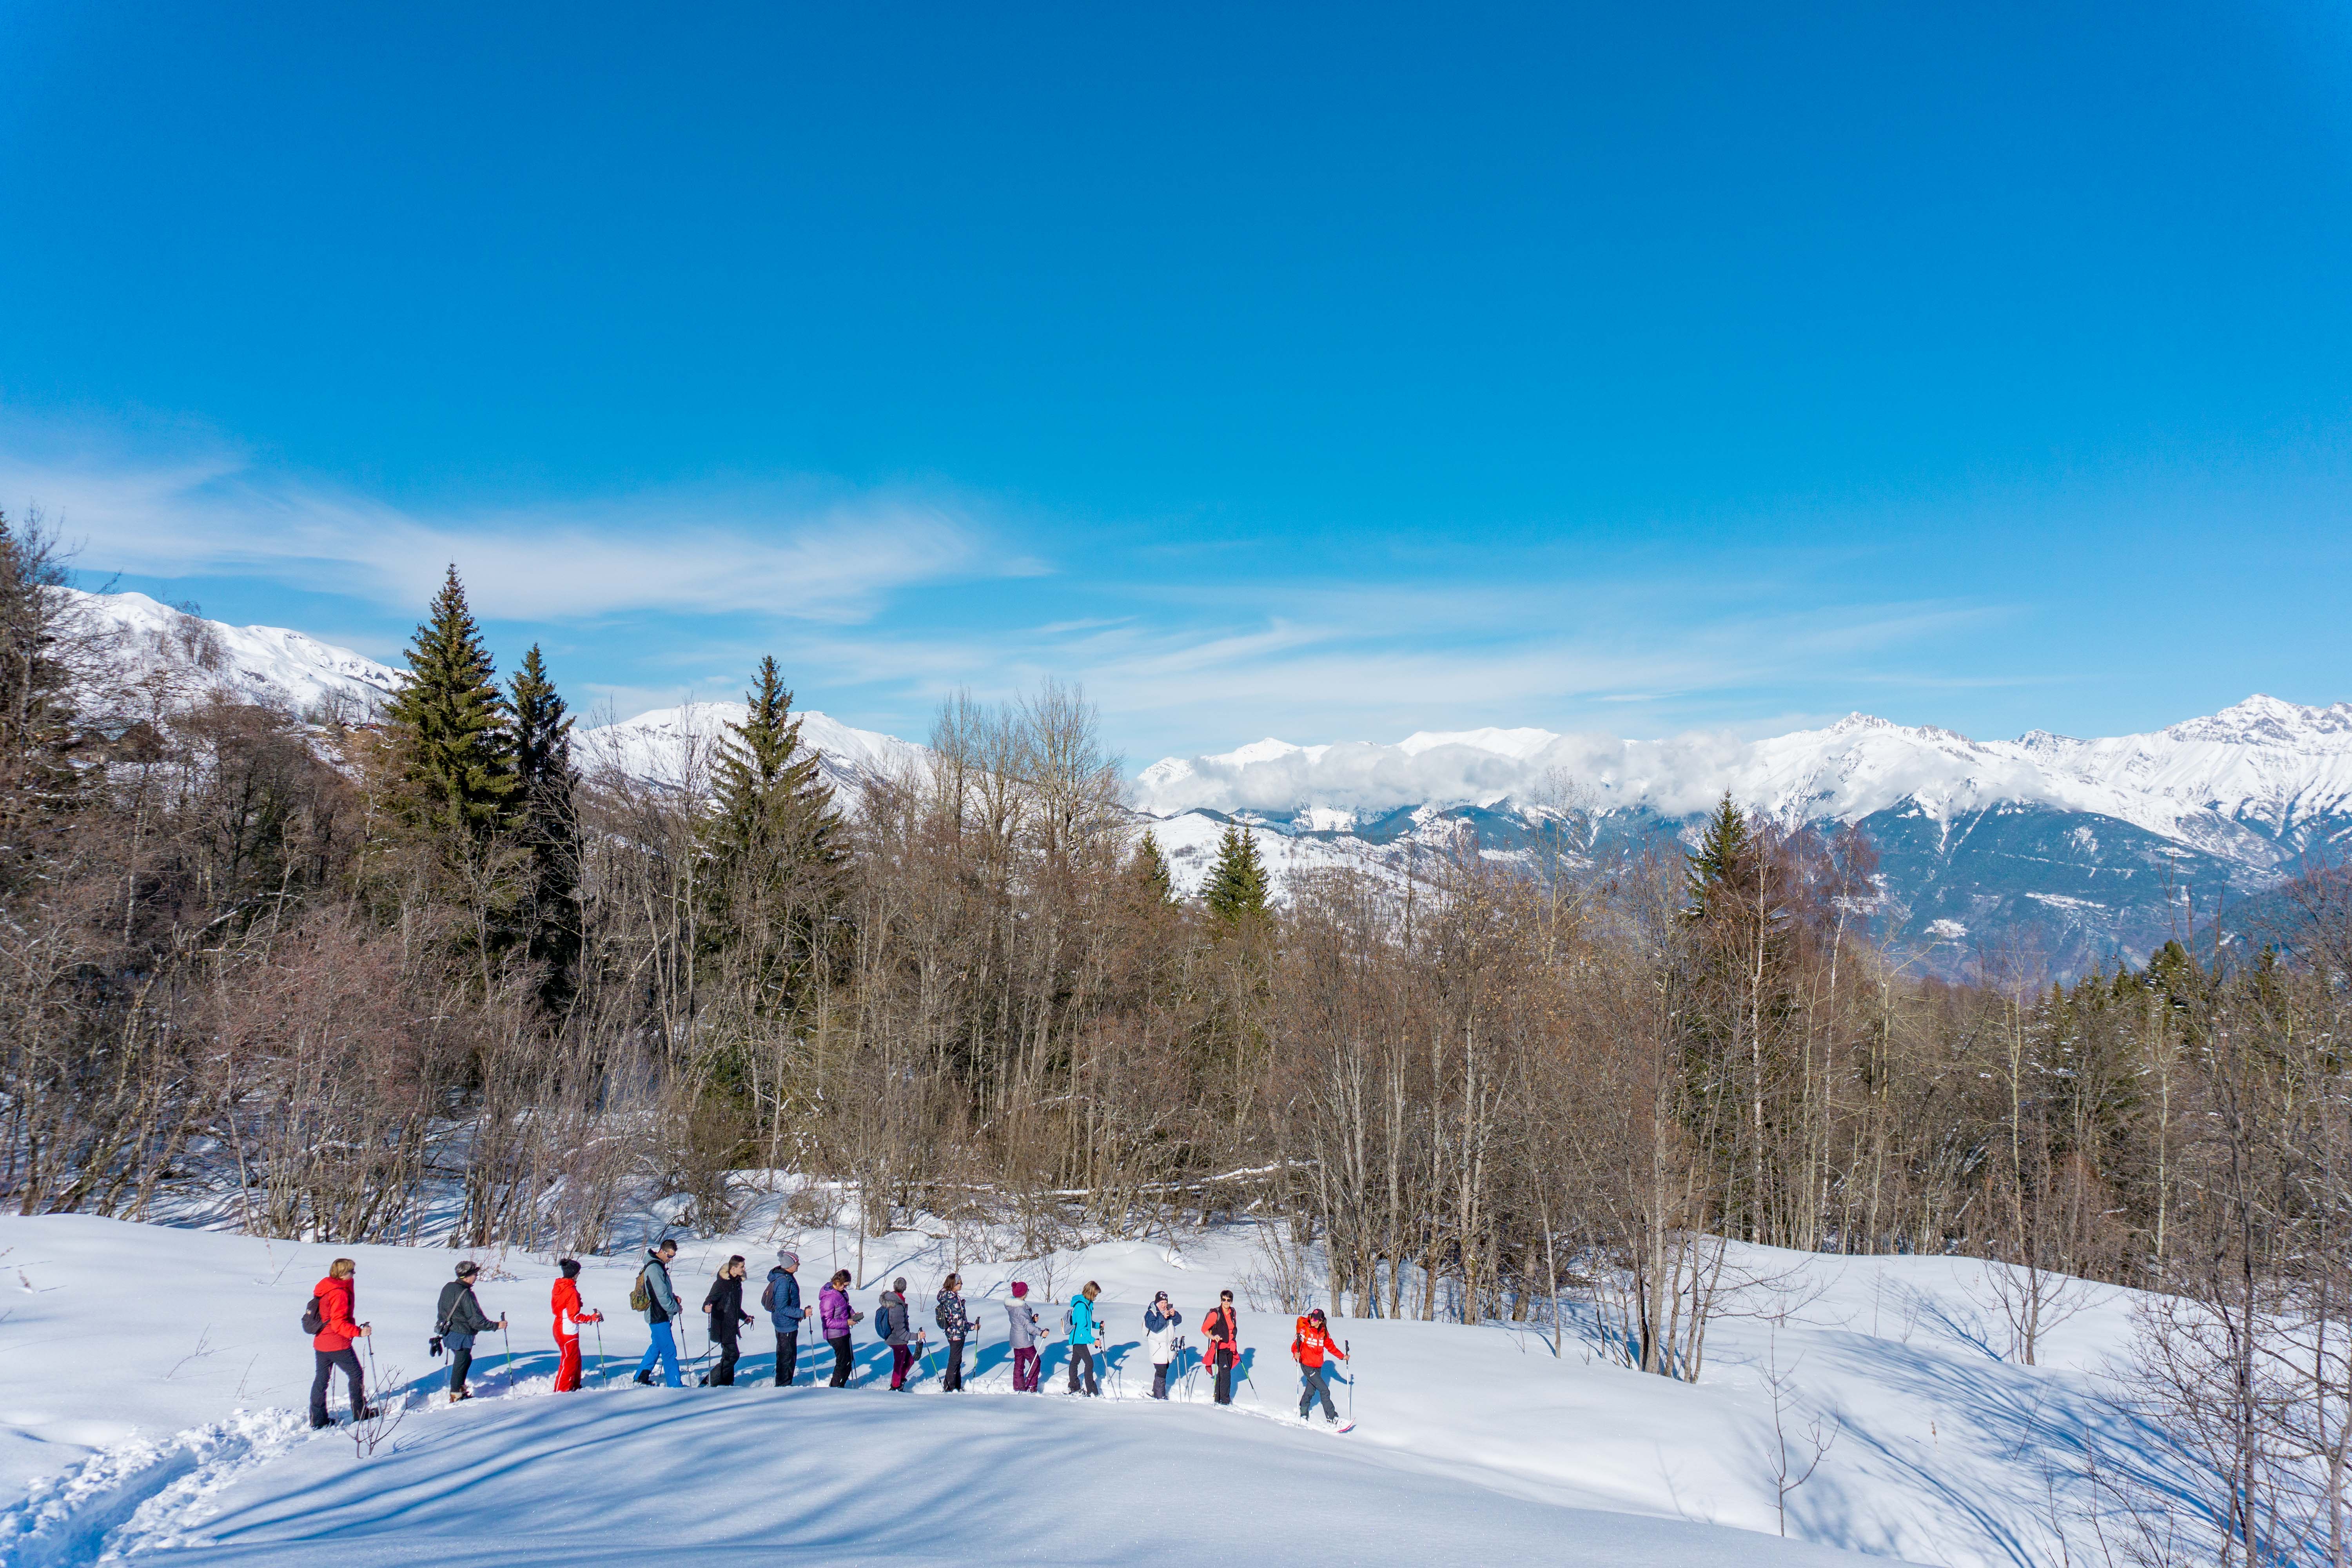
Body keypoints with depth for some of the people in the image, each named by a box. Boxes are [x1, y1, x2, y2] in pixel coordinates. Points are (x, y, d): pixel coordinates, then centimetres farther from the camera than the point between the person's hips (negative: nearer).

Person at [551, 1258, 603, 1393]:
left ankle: (575, 1387, 30)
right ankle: (562, 1390, 10)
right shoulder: (571, 1292, -23)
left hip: (559, 1328, 9)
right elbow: (575, 1317, -22)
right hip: (568, 1332, -9)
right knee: (569, 1362, 3)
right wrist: (593, 1318, -15)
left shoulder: (557, 1287, 3)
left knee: (576, 1359, 20)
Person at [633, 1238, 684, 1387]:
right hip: (659, 1317, -10)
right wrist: (676, 1307, -9)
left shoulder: (659, 1266, 12)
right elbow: (662, 1296, -22)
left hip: (658, 1315, 10)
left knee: (656, 1346, 22)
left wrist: (674, 1297, 7)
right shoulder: (654, 1269, -20)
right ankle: (674, 1385, -3)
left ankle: (641, 1377, 32)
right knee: (669, 1351, -7)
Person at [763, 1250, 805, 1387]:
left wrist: (797, 1314, 21)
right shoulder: (783, 1282, -28)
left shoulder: (787, 1277, 3)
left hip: (783, 1323, 10)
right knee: (788, 1356, 2)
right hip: (786, 1324, -10)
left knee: (786, 1354, 24)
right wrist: (802, 1314, -30)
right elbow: (782, 1308, -28)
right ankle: (784, 1385, 13)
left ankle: (783, 1384, 39)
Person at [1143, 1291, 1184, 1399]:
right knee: (1161, 1372, -10)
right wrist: (1163, 1318, -33)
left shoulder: (1169, 1311, 7)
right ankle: (1161, 1397, -3)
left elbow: (1179, 1321, 3)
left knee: (1164, 1369, 16)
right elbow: (1155, 1327, -23)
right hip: (1158, 1348, -7)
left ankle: (1156, 1392, 31)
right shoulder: (1150, 1314, -10)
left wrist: (1174, 1315, -16)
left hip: (1168, 1347, 7)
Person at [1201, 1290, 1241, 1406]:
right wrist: (1212, 1337, -29)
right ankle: (1226, 1401, -7)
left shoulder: (1233, 1312, 7)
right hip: (1220, 1348, -6)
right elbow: (1204, 1329, -12)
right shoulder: (1216, 1313, -12)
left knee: (1223, 1374, 12)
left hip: (1230, 1348, 6)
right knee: (1226, 1374, -14)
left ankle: (1218, 1400, 22)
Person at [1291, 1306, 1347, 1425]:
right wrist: (1296, 1353, -32)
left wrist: (1342, 1356, 8)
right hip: (1307, 1366, -6)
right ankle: (1332, 1418, -4)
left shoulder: (1324, 1333, 3)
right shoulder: (1305, 1330, -13)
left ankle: (1302, 1414, 39)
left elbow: (1330, 1346, 13)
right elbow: (1296, 1344, -12)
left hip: (1318, 1367, 6)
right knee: (1324, 1390, -10)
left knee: (1311, 1390, 18)